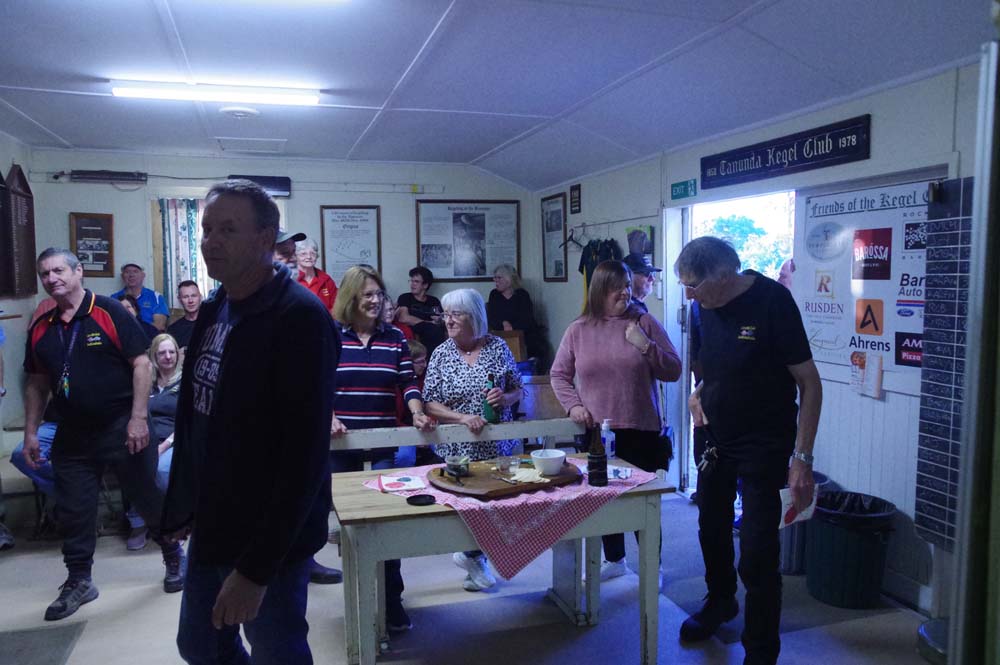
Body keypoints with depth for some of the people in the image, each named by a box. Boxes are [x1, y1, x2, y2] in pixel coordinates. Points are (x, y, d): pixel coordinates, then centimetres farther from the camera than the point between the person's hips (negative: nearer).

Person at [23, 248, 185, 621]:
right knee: (73, 510, 10)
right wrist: (31, 433, 12)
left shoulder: (109, 313, -10)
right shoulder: (41, 329, 7)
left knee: (148, 498, 8)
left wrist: (138, 418, -17)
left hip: (121, 428, -5)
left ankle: (174, 556, 29)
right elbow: (37, 384, 15)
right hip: (72, 435, 5)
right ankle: (79, 581, 26)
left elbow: (141, 364, -12)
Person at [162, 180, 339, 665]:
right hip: (211, 529, 8)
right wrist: (184, 505, 14)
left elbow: (306, 455, -25)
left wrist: (256, 567, -24)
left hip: (268, 541, -8)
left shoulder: (300, 319, -20)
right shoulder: (213, 310, 6)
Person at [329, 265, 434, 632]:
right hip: (339, 441, 0)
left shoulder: (395, 337, 5)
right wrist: (329, 417, -18)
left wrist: (417, 413, -14)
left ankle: (391, 601, 5)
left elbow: (408, 382, 3)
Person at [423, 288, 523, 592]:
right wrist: (462, 417, -19)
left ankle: (472, 556, 35)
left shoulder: (498, 347, -1)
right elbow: (430, 404, -5)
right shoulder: (441, 354, -3)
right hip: (457, 449, -1)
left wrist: (505, 397, -16)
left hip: (497, 445, 1)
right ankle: (475, 558, 33)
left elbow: (517, 390, 7)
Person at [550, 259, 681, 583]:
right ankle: (614, 559, 36)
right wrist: (573, 405, -4)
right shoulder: (578, 330, 2)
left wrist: (646, 346, -14)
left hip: (640, 430, -2)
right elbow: (559, 374, 10)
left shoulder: (645, 323, -1)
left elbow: (673, 371, 0)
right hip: (596, 432, 2)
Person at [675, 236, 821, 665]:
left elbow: (810, 384, -18)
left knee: (757, 556, -4)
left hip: (764, 447, -7)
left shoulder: (773, 301, -20)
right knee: (712, 529, 21)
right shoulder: (706, 306, 0)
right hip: (716, 438, 7)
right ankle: (720, 602, 47)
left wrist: (803, 457, -21)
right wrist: (699, 392, -2)